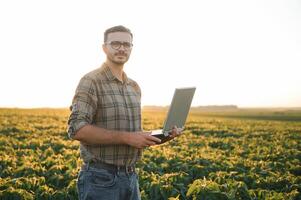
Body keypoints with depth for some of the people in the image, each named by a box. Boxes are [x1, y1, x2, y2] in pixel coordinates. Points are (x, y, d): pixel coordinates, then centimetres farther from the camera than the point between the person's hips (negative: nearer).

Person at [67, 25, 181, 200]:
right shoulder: (91, 82, -11)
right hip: (101, 179, -7)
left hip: (131, 177, 7)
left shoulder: (134, 87, 13)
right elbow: (77, 129, -21)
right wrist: (126, 137, -23)